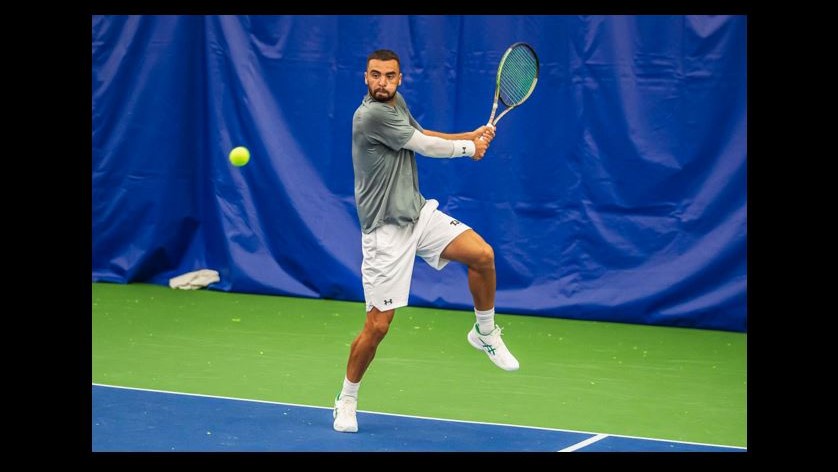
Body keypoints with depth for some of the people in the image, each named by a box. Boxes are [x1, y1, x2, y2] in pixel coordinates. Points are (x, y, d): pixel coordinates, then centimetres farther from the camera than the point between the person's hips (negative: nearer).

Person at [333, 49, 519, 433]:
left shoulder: (396, 102, 6)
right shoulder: (372, 115, -21)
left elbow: (422, 137, 23)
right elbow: (426, 146, -12)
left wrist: (471, 136, 11)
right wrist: (470, 148, 4)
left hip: (419, 213, 8)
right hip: (387, 230, -8)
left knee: (482, 255, -13)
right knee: (378, 324, -7)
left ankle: (485, 333, 12)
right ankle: (347, 400, 14)